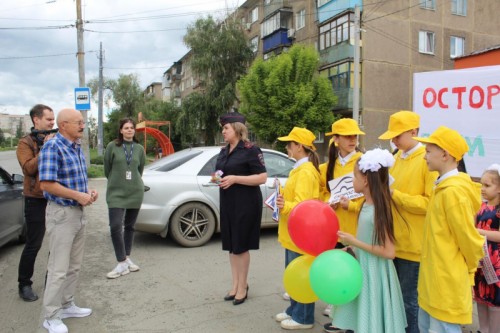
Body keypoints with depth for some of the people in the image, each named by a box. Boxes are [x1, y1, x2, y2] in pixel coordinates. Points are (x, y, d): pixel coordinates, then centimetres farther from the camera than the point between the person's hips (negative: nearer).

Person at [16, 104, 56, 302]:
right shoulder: (26, 142, -4)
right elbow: (29, 168, -17)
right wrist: (45, 148, -19)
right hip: (36, 200, -5)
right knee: (33, 245, 1)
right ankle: (24, 285, 16)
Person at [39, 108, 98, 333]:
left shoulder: (77, 148, 11)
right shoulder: (52, 147, -16)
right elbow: (46, 184, -23)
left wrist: (89, 191, 2)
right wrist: (78, 196, -21)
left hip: (79, 212, 9)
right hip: (61, 214, -9)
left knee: (75, 265, 17)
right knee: (59, 268, -1)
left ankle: (67, 305, 31)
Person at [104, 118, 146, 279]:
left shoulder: (139, 148, 6)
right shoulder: (112, 146, -3)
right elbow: (107, 169, 5)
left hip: (135, 192, 3)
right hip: (116, 192, -3)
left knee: (129, 226, 11)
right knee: (115, 226, -12)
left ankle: (127, 258, 24)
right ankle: (122, 264, -4)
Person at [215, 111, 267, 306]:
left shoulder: (250, 150, -11)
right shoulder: (224, 151, 12)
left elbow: (262, 178, -17)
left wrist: (235, 179, -22)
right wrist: (217, 178, 2)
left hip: (245, 204, -7)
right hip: (227, 202, 7)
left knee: (241, 245, 1)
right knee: (231, 245, 11)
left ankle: (242, 286, 15)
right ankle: (235, 284, 24)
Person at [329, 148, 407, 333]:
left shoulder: (378, 210, -22)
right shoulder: (367, 205, 3)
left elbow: (389, 252, -23)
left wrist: (354, 242, -21)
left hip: (374, 274, -8)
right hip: (363, 270, 8)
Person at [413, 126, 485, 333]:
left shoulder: (453, 191, -21)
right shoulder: (444, 188, 9)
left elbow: (469, 240, -17)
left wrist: (469, 270, -3)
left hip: (447, 284, -10)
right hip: (434, 280, 10)